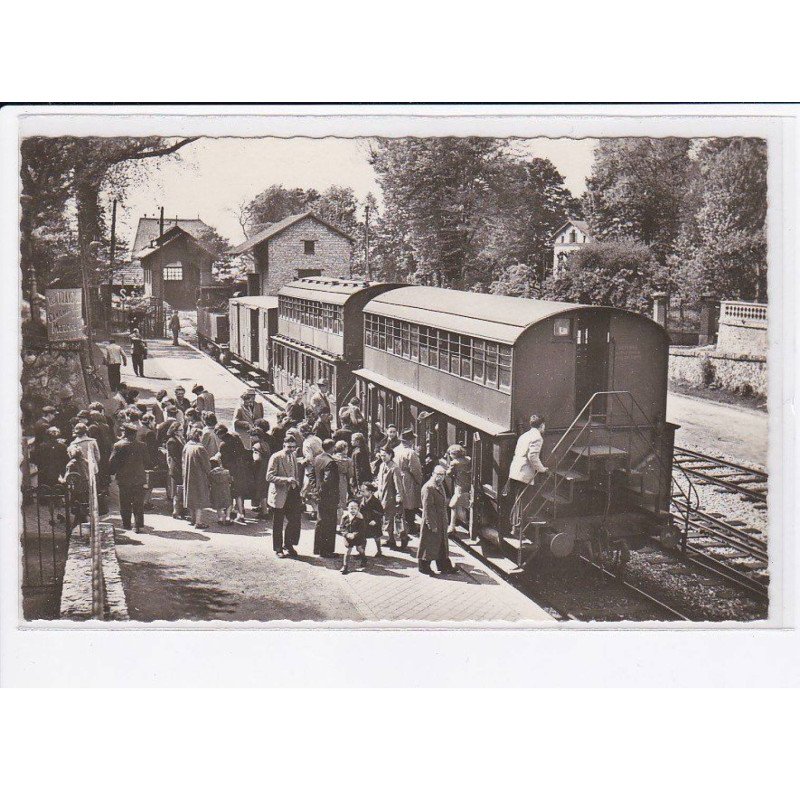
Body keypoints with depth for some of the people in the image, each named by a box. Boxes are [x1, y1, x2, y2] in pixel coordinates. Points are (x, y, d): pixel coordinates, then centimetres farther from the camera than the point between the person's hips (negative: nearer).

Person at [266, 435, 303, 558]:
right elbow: (269, 477, -18)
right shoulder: (276, 457, -12)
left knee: (294, 520, 5)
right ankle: (278, 549, 19)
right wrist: (286, 480, -27)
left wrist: (296, 483, 9)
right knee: (278, 524, 5)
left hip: (292, 494, 6)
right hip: (279, 495, -6)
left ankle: (288, 545, 25)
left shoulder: (294, 456, 9)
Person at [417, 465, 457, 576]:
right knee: (429, 544, 3)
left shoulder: (440, 485, 9)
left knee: (442, 544, 17)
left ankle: (443, 566, 27)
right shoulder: (428, 488, -21)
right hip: (432, 521, -9)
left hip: (441, 522, 9)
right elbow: (427, 508, -22)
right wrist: (432, 525, -22)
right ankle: (424, 566, 17)